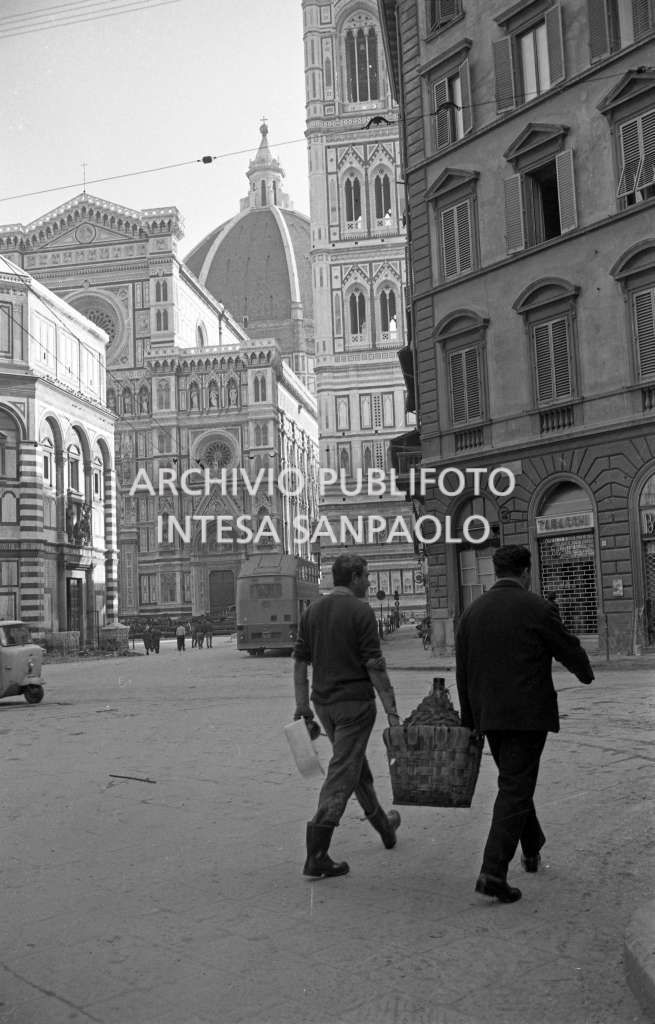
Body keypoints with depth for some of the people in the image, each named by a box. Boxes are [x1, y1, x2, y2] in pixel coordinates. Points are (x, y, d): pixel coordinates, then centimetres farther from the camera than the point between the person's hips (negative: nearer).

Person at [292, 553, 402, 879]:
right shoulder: (361, 611, -12)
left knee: (357, 765, 22)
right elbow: (374, 665, -15)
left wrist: (302, 703, 13)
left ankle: (383, 826, 41)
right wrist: (391, 710, -11)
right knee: (342, 773, -4)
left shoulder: (312, 611, 7)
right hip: (355, 701, -7)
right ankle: (316, 856, -7)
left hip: (324, 702, 7)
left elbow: (300, 660, 8)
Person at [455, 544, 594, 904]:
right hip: (528, 714, -5)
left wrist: (469, 721, 14)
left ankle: (532, 850, 38)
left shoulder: (472, 611, 4)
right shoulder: (537, 608, -10)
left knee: (515, 782, 22)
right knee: (514, 789, -3)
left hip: (489, 716, 6)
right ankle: (493, 872, -8)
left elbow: (463, 671, 7)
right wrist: (585, 673, 23)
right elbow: (568, 649, 0)